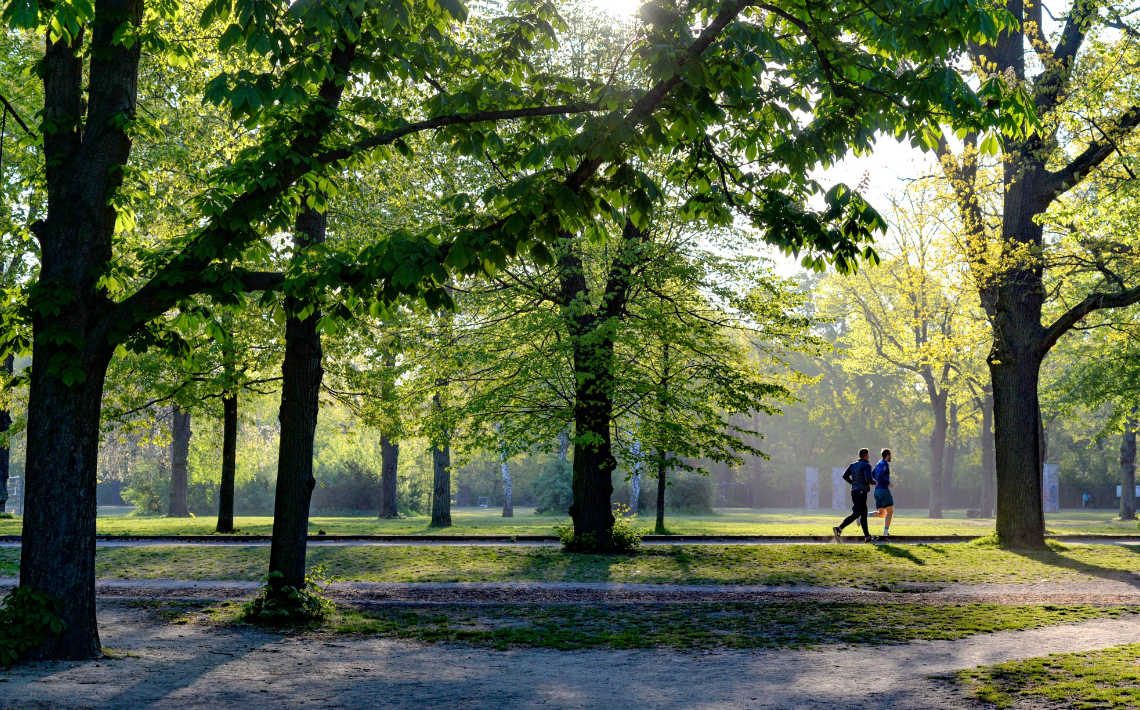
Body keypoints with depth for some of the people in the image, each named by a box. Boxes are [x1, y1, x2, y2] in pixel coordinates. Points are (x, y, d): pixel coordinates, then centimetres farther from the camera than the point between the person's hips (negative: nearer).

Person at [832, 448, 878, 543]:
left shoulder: (853, 465, 13)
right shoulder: (866, 465, -9)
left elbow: (845, 476, 7)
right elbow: (868, 478, -21)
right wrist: (874, 482, -1)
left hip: (854, 491, 9)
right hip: (861, 492, -9)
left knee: (864, 513, 13)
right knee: (856, 514, -11)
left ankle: (867, 536, 15)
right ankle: (839, 529, -22)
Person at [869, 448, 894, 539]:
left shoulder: (877, 465, 21)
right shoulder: (885, 464, -8)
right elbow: (880, 475, -23)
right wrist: (889, 483, -14)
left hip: (877, 491, 9)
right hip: (884, 490, -9)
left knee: (881, 514, 10)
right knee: (890, 512, -5)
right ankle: (885, 533, -13)